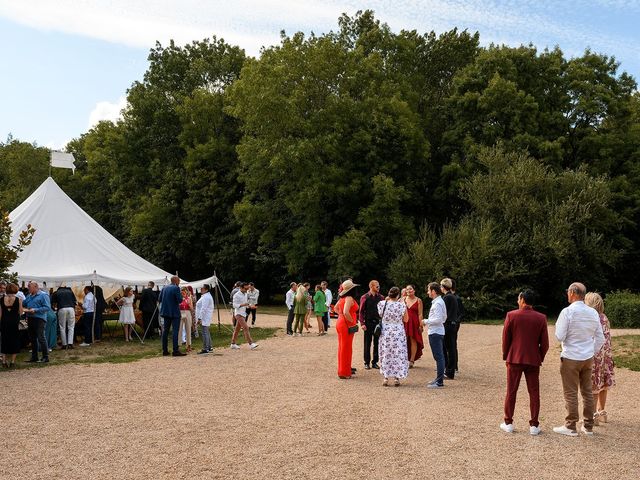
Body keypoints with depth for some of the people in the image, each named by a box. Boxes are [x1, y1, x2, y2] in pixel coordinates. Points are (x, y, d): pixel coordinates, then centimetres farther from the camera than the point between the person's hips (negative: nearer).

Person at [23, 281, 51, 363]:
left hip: (39, 318, -8)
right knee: (32, 338, 12)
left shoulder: (43, 295, -7)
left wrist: (35, 310, -20)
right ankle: (34, 356, 21)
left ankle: (45, 357, -6)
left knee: (41, 338, -9)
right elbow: (23, 304, 23)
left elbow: (47, 307, -14)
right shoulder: (29, 296, 17)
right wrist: (24, 308, 0)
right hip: (30, 318, 8)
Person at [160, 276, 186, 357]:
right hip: (174, 313, -7)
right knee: (175, 331, -6)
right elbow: (180, 300, -18)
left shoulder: (164, 288, 7)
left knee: (165, 331, 11)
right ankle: (175, 351, -9)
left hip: (166, 312, 7)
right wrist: (181, 296, 1)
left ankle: (165, 350, 14)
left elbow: (160, 299, 10)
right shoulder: (176, 288, -13)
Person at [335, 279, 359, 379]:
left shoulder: (342, 298, 9)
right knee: (346, 348, -1)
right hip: (347, 325, -9)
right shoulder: (349, 298, -18)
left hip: (340, 322, 9)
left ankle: (344, 369, 29)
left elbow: (336, 308, 22)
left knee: (342, 347, 17)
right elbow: (346, 312, -30)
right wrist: (352, 321, -17)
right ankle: (344, 373, 6)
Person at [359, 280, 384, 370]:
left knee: (377, 343, 7)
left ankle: (375, 362, 18)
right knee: (367, 344, 4)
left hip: (378, 322, 3)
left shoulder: (381, 297, 5)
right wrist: (362, 323, -9)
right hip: (368, 323, -3)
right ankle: (367, 363, 13)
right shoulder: (365, 297, -3)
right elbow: (361, 311, -2)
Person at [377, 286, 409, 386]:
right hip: (398, 332, -2)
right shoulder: (401, 305, -12)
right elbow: (406, 320, -2)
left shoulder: (382, 304, -8)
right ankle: (397, 378, 8)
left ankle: (385, 378, 14)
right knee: (398, 354, 7)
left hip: (385, 332, 2)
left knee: (385, 354, 11)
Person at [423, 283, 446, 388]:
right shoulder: (440, 301, 14)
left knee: (438, 357, -7)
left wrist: (426, 321, -11)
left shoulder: (437, 303, -17)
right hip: (437, 332, 11)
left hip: (435, 333, -11)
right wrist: (429, 323, 16)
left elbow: (438, 319, -23)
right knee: (439, 356, 15)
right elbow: (444, 318, 19)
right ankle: (439, 378, 24)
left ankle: (439, 382, -4)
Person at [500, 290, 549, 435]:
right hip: (533, 360, 1)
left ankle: (508, 423, 15)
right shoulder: (541, 318, -3)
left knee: (511, 392, 8)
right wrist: (540, 358, 13)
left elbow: (505, 339, -3)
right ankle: (534, 425, 11)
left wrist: (505, 357, 9)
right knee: (534, 393, 8)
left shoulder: (511, 315, -7)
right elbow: (545, 343, 0)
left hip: (514, 359, -1)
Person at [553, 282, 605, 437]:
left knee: (571, 393, 2)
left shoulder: (567, 311, -15)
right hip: (588, 358, 6)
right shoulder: (593, 313, 4)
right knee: (587, 392, 13)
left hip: (571, 358, -6)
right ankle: (588, 426, 20)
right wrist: (592, 353, 18)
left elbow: (560, 336, -15)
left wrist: (558, 325, 3)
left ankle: (570, 427, 8)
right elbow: (600, 338, 9)